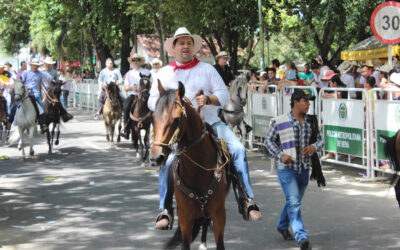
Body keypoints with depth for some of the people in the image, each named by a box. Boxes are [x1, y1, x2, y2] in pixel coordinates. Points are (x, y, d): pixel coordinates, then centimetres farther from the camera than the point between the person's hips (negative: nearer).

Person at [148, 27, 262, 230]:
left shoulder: (207, 69, 14)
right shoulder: (164, 73, 14)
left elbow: (224, 95, 7)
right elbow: (152, 101, 10)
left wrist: (208, 99, -14)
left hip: (210, 123, 1)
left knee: (238, 149, -19)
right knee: (167, 161, -24)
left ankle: (248, 199, -14)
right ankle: (165, 210, -11)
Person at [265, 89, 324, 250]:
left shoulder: (310, 122, 6)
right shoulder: (280, 122, -6)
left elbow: (320, 139, 12)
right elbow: (268, 140, 1)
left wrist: (314, 147, -11)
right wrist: (280, 155, -13)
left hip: (304, 168, 5)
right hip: (286, 168, -5)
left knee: (294, 201, 18)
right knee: (294, 202, -15)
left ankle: (282, 226, 42)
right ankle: (302, 237, -21)